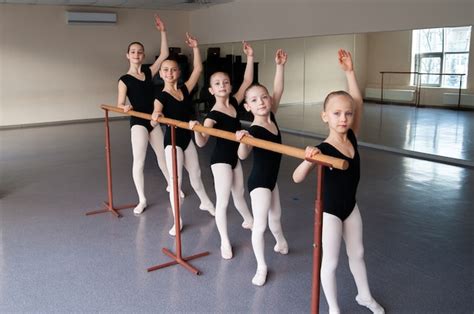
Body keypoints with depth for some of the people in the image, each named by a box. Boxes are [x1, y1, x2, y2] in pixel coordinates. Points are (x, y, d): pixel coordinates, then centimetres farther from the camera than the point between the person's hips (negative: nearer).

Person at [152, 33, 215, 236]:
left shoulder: (185, 90, 0)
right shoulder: (161, 97, -13)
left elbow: (198, 69, -3)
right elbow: (155, 118, -28)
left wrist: (195, 48, -8)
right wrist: (156, 115, -50)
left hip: (187, 138, 5)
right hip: (172, 141, -5)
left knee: (195, 174, 21)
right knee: (176, 180, -2)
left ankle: (206, 203, 44)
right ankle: (177, 221, 9)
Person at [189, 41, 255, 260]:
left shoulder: (234, 103, -2)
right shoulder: (213, 115, -20)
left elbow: (247, 81, -1)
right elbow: (202, 142, -26)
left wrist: (250, 58, -5)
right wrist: (195, 130, -45)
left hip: (235, 157, 7)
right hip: (220, 159, -7)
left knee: (239, 194, 26)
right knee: (223, 201, -1)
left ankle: (249, 220, 50)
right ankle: (225, 241, 11)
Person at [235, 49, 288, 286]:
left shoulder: (272, 118, -5)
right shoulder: (254, 130, -26)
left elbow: (278, 91, 3)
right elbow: (242, 155, -41)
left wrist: (280, 66, -2)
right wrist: (242, 141, -60)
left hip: (271, 179, 8)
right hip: (259, 181, -8)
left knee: (275, 215, 28)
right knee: (260, 225, -2)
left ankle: (281, 242, 55)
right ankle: (261, 267, 13)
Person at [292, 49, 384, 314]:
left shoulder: (352, 138, -8)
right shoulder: (323, 150, -25)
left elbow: (358, 102, -5)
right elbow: (297, 178, -30)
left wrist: (349, 71, -11)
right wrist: (308, 159, -49)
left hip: (351, 207, 7)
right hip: (329, 211, -6)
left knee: (357, 253, 24)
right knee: (331, 262, 9)